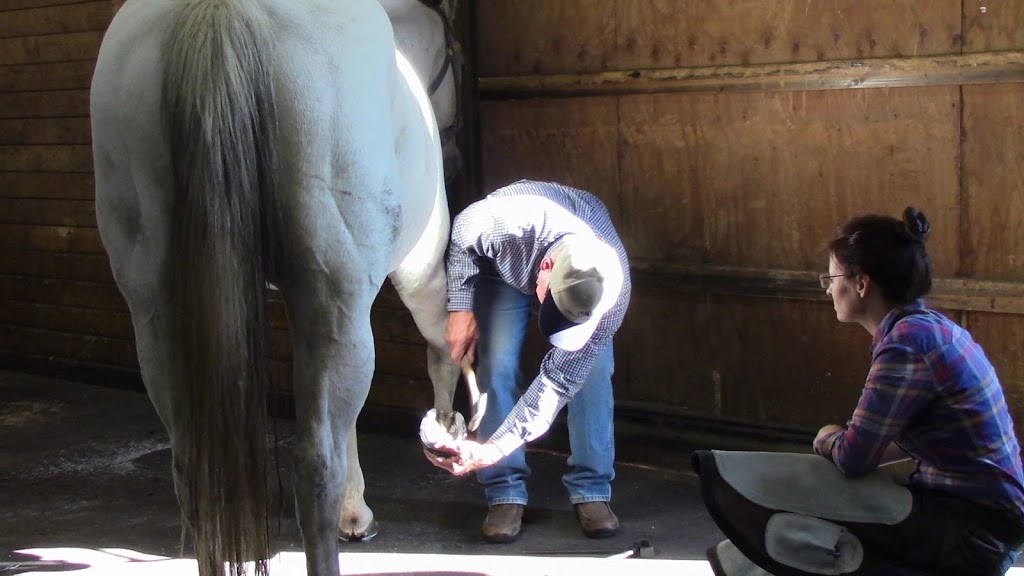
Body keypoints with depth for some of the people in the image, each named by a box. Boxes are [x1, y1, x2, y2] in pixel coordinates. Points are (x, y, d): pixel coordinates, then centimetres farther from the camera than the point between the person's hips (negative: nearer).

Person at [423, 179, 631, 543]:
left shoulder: (614, 295, -40)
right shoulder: (508, 222, -48)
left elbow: (557, 383, -35)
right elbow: (462, 230, -21)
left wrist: (493, 450, -41)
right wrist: (461, 307, -26)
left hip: (588, 283, 0)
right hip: (504, 267, 0)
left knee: (590, 369, -16)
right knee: (497, 364, -15)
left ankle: (591, 491, -1)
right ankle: (505, 493, -7)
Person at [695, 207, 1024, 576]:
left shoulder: (907, 341, -19)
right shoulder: (926, 327, 9)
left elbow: (853, 459, -18)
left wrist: (827, 439, 3)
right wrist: (841, 442, 8)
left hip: (972, 531, -10)